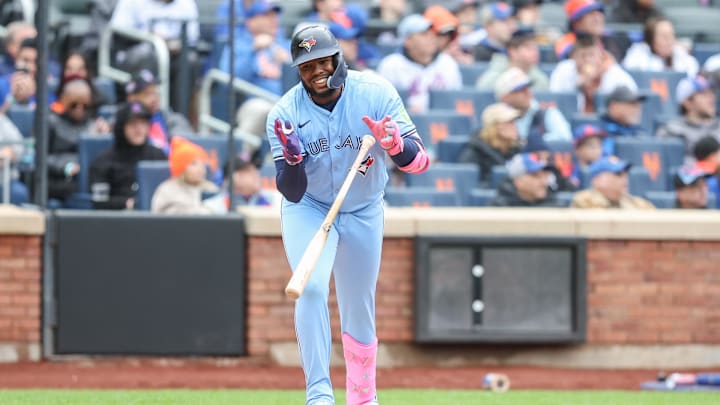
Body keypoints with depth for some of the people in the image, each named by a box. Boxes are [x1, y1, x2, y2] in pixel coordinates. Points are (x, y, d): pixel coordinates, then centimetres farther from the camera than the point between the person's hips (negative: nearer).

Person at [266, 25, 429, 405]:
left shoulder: (376, 93, -20)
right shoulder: (285, 114, -21)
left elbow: (419, 161, -23)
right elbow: (292, 192, -24)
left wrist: (393, 142, -44)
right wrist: (293, 158, -44)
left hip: (363, 213, 2)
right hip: (308, 210, -2)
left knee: (360, 312, 10)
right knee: (311, 287, -26)